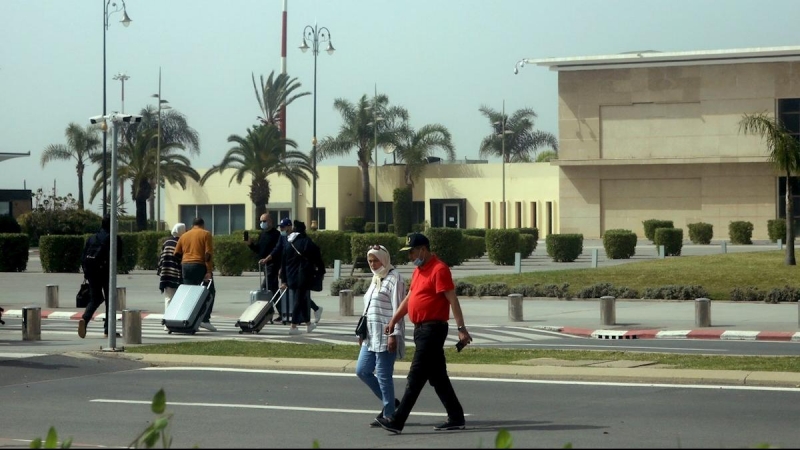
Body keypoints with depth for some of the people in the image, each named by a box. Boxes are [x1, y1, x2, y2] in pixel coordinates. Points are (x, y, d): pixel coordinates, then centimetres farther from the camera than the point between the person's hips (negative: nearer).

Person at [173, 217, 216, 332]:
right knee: (209, 292, 2)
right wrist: (209, 271, -12)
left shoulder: (184, 236, 16)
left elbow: (177, 253, 12)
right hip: (200, 266, -5)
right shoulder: (205, 234, 2)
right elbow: (208, 254, -9)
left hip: (185, 265, 5)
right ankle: (205, 319, -11)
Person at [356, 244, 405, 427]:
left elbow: (397, 309, -16)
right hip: (372, 336, 10)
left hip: (386, 336, -10)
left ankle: (388, 415, 3)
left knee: (383, 375, -6)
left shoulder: (393, 279, -11)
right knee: (362, 370, 10)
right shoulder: (376, 279, 18)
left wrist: (394, 335, -21)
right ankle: (390, 402, 22)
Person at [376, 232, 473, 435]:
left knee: (415, 377, -8)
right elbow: (409, 298, 23)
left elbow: (452, 300, -17)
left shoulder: (439, 269, -13)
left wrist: (461, 329, -21)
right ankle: (456, 418, 17)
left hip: (433, 329, -10)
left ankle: (397, 421, -9)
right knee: (438, 376, 11)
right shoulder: (418, 271, 16)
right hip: (421, 329, 10)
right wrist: (394, 320, 15)